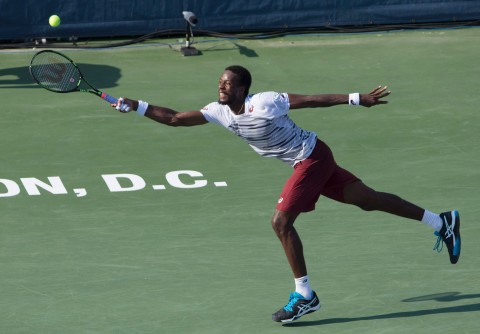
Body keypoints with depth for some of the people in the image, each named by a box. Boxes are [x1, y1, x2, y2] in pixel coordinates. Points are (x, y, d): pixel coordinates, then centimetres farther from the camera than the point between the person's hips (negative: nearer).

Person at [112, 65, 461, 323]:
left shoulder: (264, 103, -24)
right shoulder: (221, 112, -2)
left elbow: (314, 99, -19)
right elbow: (175, 118, 0)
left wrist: (358, 99, -19)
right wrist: (136, 106, -9)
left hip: (312, 158, -8)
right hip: (307, 162, 8)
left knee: (281, 221, -13)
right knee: (368, 199, 13)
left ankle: (305, 295, -3)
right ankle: (443, 221, 24)